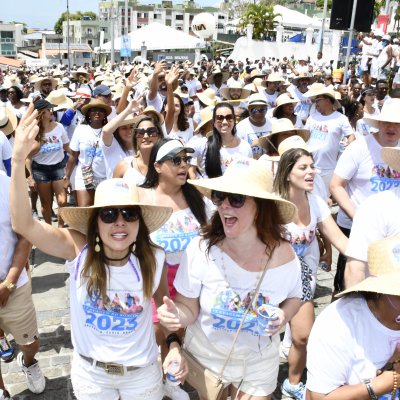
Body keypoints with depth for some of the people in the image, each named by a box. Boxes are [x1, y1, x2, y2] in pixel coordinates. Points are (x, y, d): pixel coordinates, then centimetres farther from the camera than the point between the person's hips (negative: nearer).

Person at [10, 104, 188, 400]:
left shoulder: (154, 258, -20)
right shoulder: (79, 249, -21)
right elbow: (23, 224, -33)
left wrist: (174, 344, -13)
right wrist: (19, 160, -42)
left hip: (142, 373, 0)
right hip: (90, 372, 0)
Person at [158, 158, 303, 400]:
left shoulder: (283, 254, -20)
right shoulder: (201, 249, -23)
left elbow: (293, 298, 1)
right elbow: (189, 308, -12)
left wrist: (284, 315, -20)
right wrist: (176, 314, -33)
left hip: (259, 360, 1)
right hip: (206, 355, 0)